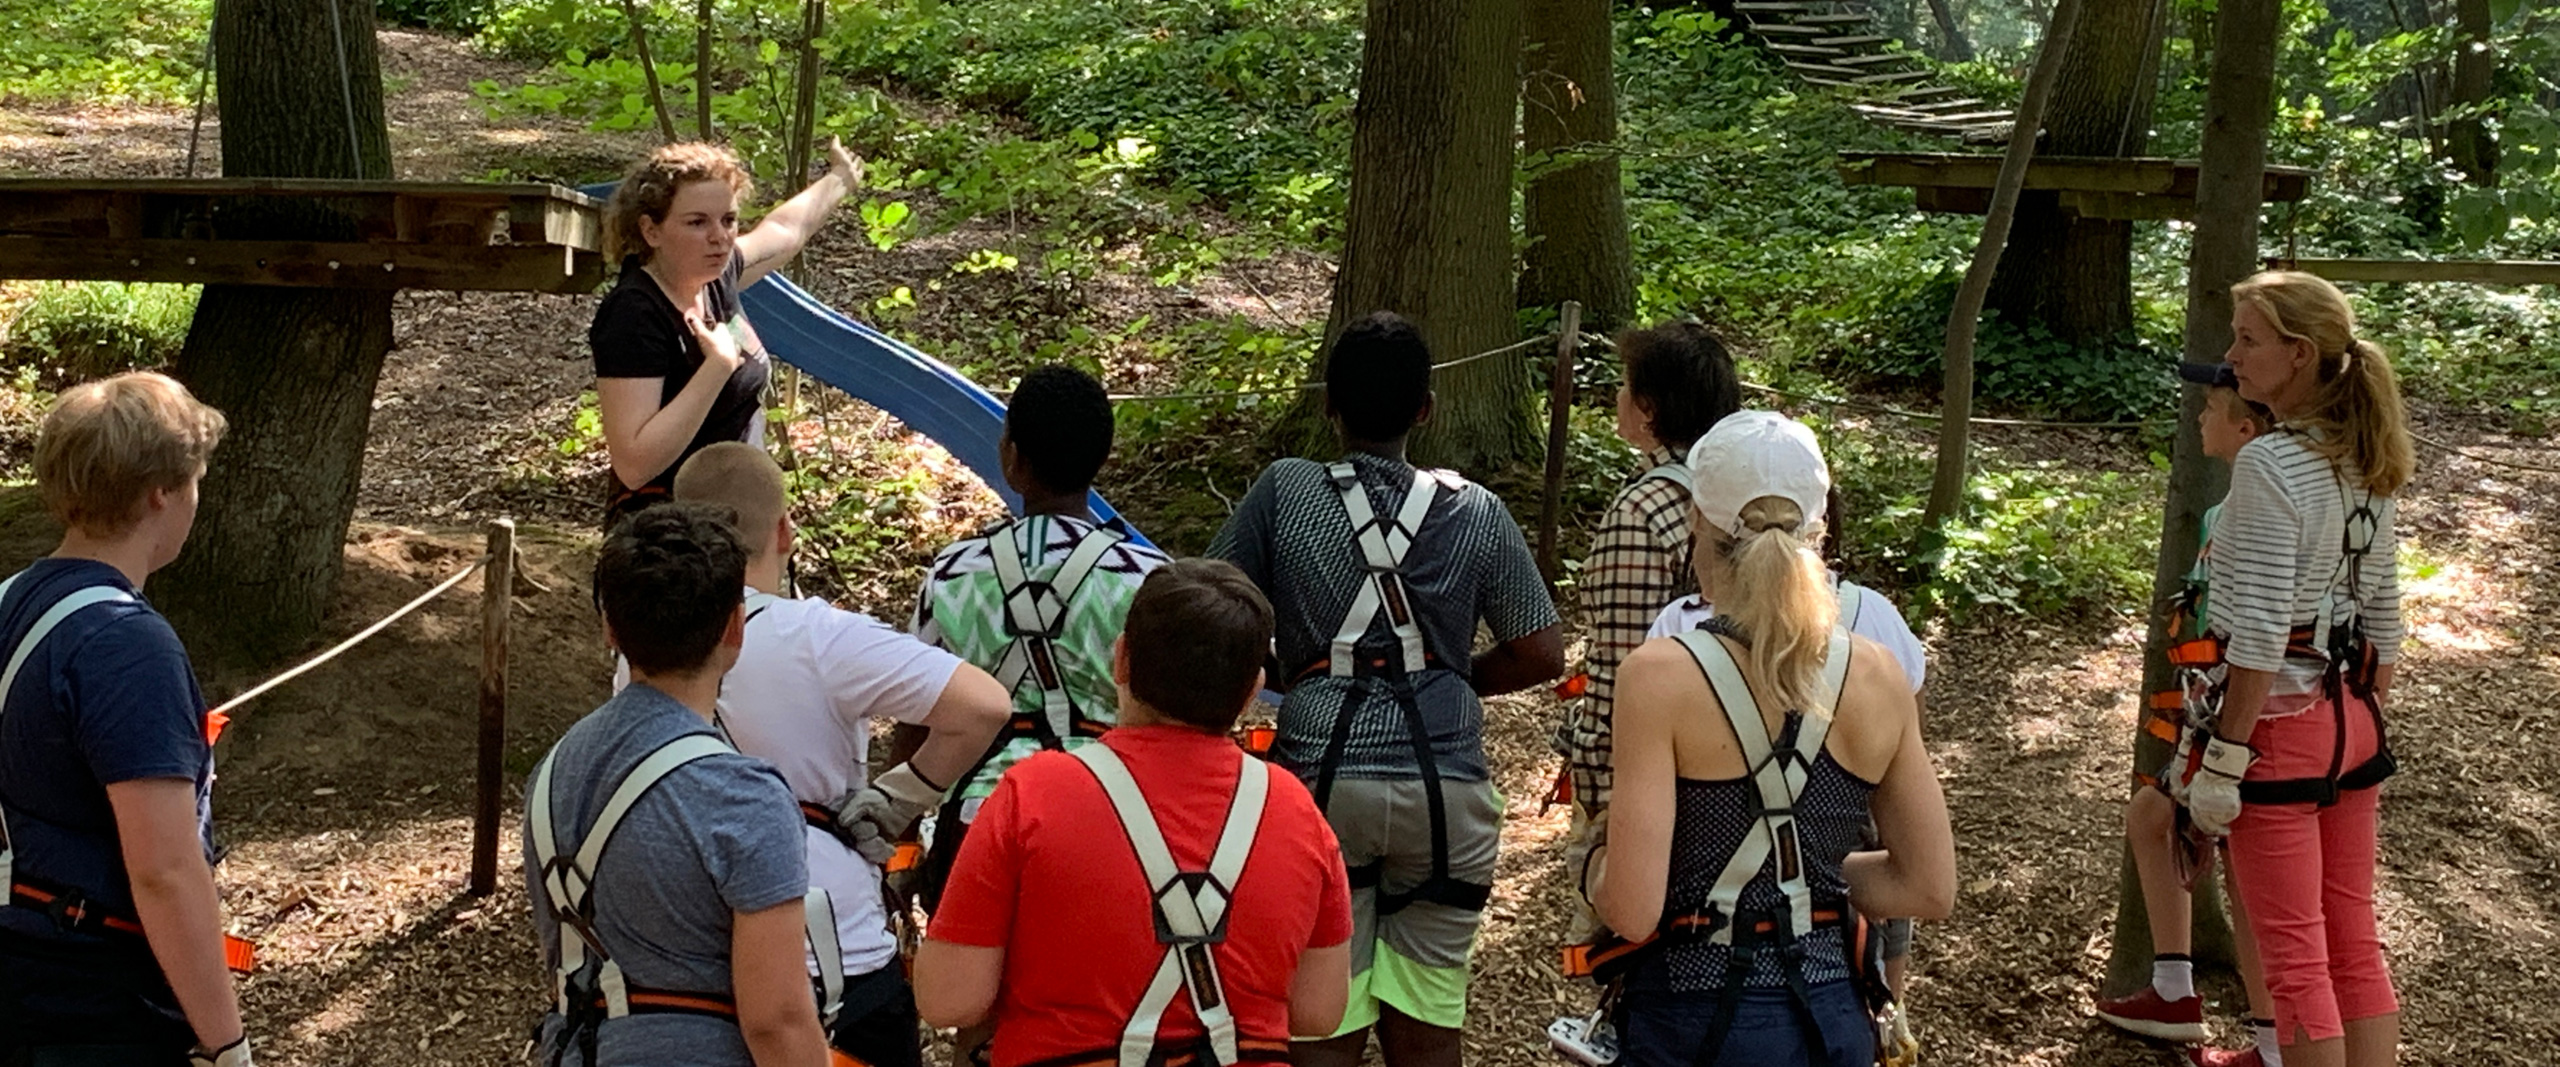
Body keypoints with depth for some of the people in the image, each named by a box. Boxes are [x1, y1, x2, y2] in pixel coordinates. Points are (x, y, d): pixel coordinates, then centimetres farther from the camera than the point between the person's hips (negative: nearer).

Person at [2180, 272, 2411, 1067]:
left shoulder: (2269, 464, -18)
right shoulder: (2364, 465, 7)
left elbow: (2259, 635, -21)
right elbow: (2384, 622, 13)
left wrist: (2222, 763, -17)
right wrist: (2368, 726, 21)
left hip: (2282, 724, -8)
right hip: (2354, 722, 8)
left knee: (2294, 959, 2)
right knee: (2356, 946, 15)